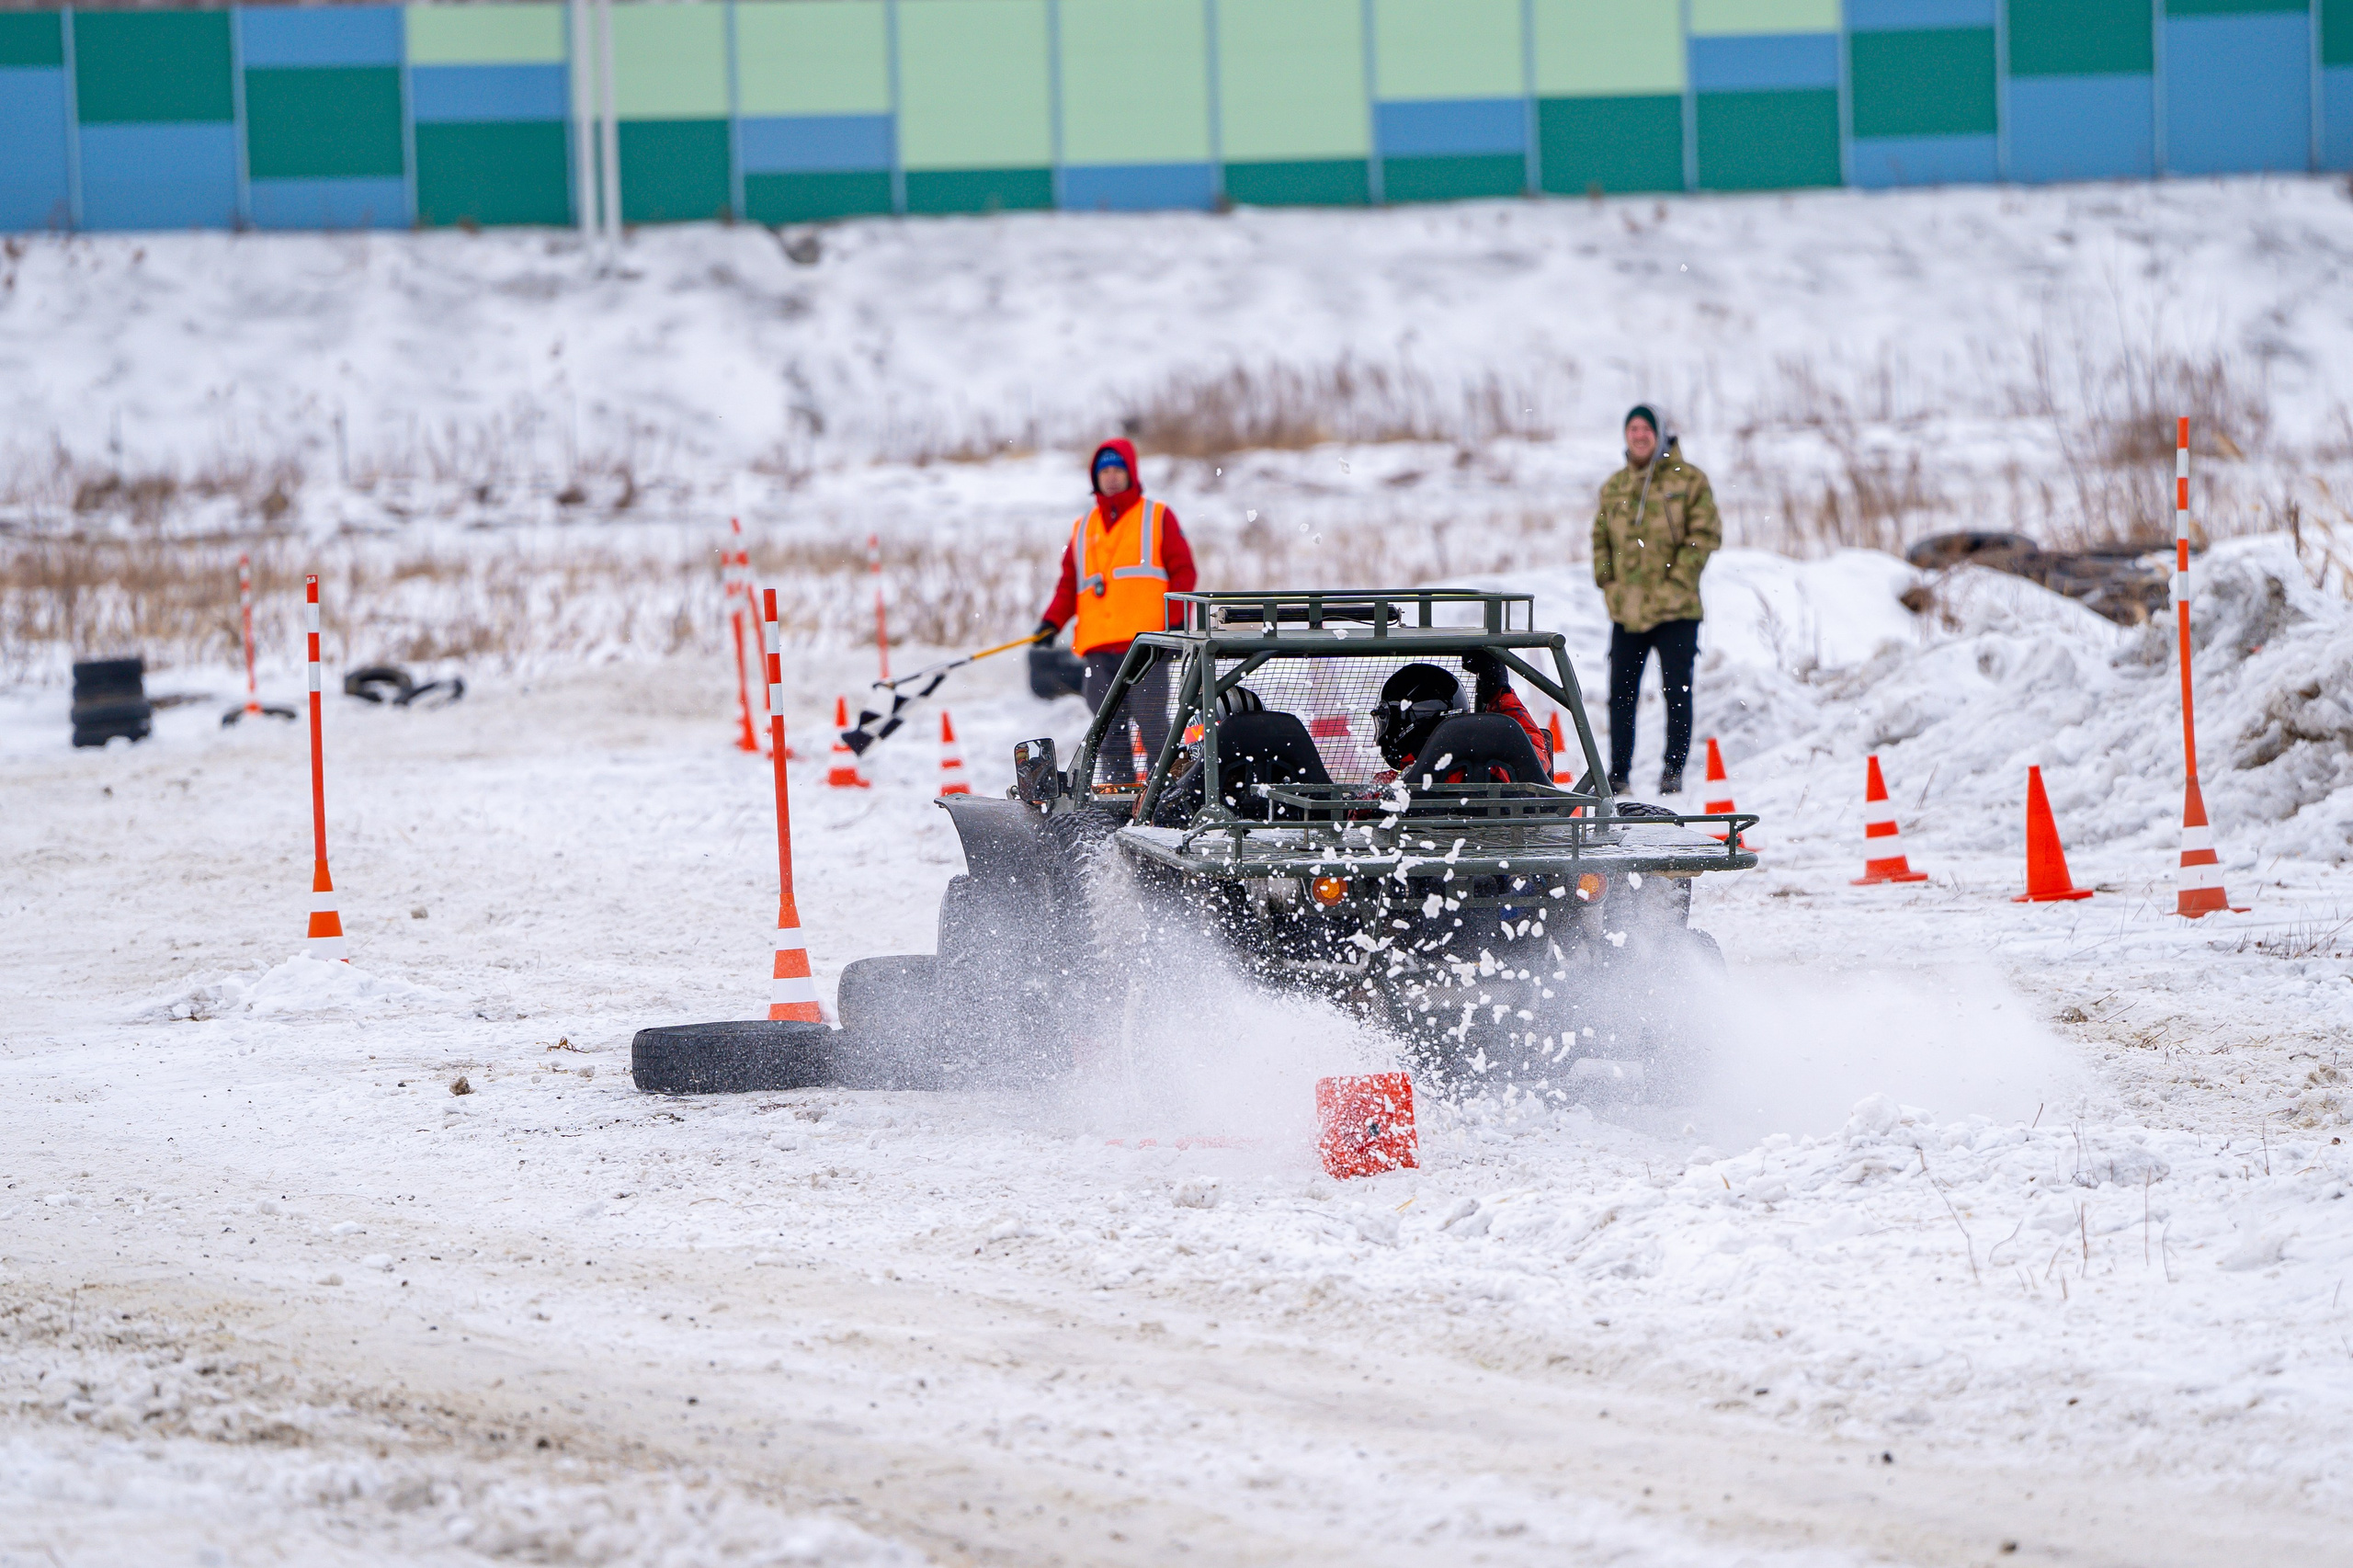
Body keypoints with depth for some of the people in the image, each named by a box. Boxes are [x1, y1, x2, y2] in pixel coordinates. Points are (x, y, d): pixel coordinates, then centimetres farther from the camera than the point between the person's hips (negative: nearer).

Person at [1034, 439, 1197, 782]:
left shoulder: (1157, 518, 12)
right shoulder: (1083, 527, 23)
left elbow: (1183, 572, 7)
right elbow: (1069, 584, 20)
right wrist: (1053, 621, 3)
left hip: (1144, 641, -4)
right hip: (1098, 648, 4)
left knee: (1151, 723, -11)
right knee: (1109, 732, 1)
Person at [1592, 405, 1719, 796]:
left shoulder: (1688, 480, 0)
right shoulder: (1613, 487, 13)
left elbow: (1705, 533, -5)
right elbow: (1601, 536, 21)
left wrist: (1679, 577, -12)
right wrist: (1605, 575, 5)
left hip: (1675, 607, -4)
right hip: (1626, 609, 4)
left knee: (1677, 689, -2)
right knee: (1621, 691, 3)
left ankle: (1673, 770, 8)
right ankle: (1617, 772, 9)